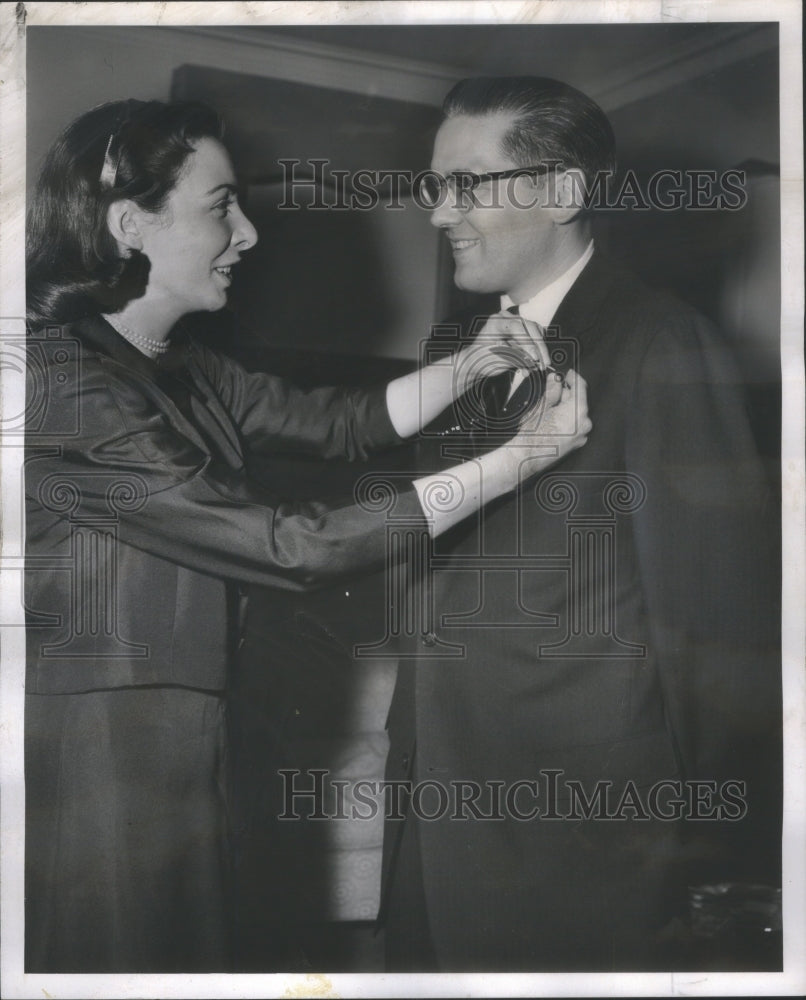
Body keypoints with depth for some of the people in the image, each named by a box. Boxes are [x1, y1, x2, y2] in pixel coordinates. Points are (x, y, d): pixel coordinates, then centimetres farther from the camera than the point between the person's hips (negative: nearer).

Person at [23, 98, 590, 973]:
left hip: (178, 764, 9)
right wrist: (519, 458, -18)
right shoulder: (66, 387, -22)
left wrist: (474, 363, -8)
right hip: (92, 782, -9)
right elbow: (296, 546, -23)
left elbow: (342, 423, 8)